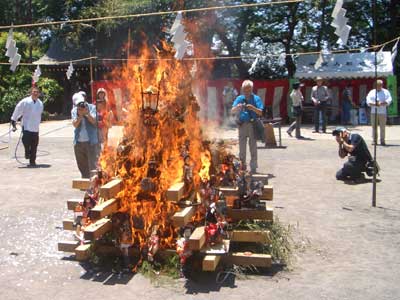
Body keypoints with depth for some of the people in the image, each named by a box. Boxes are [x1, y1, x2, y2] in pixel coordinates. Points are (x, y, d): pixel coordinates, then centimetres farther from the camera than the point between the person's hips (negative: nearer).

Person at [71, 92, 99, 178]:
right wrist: (80, 115, -16)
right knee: (82, 166, 11)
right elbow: (75, 124, -2)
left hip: (91, 141, -4)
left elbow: (94, 121, -7)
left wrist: (87, 114, -20)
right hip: (78, 142, 4)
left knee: (93, 165, -8)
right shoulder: (74, 111, 10)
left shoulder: (92, 107, 2)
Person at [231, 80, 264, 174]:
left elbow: (260, 112, -5)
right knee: (242, 146, 7)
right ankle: (242, 166, 17)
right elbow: (232, 111, 0)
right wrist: (237, 107, -21)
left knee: (253, 147, -1)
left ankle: (253, 167, 4)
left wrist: (253, 108, -22)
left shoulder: (256, 98, 3)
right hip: (242, 125, 2)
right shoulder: (239, 98, 8)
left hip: (253, 125, -2)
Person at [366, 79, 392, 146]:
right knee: (374, 127, 0)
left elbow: (389, 100, -2)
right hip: (373, 112, 1)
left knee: (382, 127, -3)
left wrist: (381, 103, -18)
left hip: (382, 112, -1)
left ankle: (382, 141, 3)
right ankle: (374, 140, 6)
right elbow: (368, 101, 3)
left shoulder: (386, 92, 11)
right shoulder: (372, 92, 14)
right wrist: (374, 104, -15)